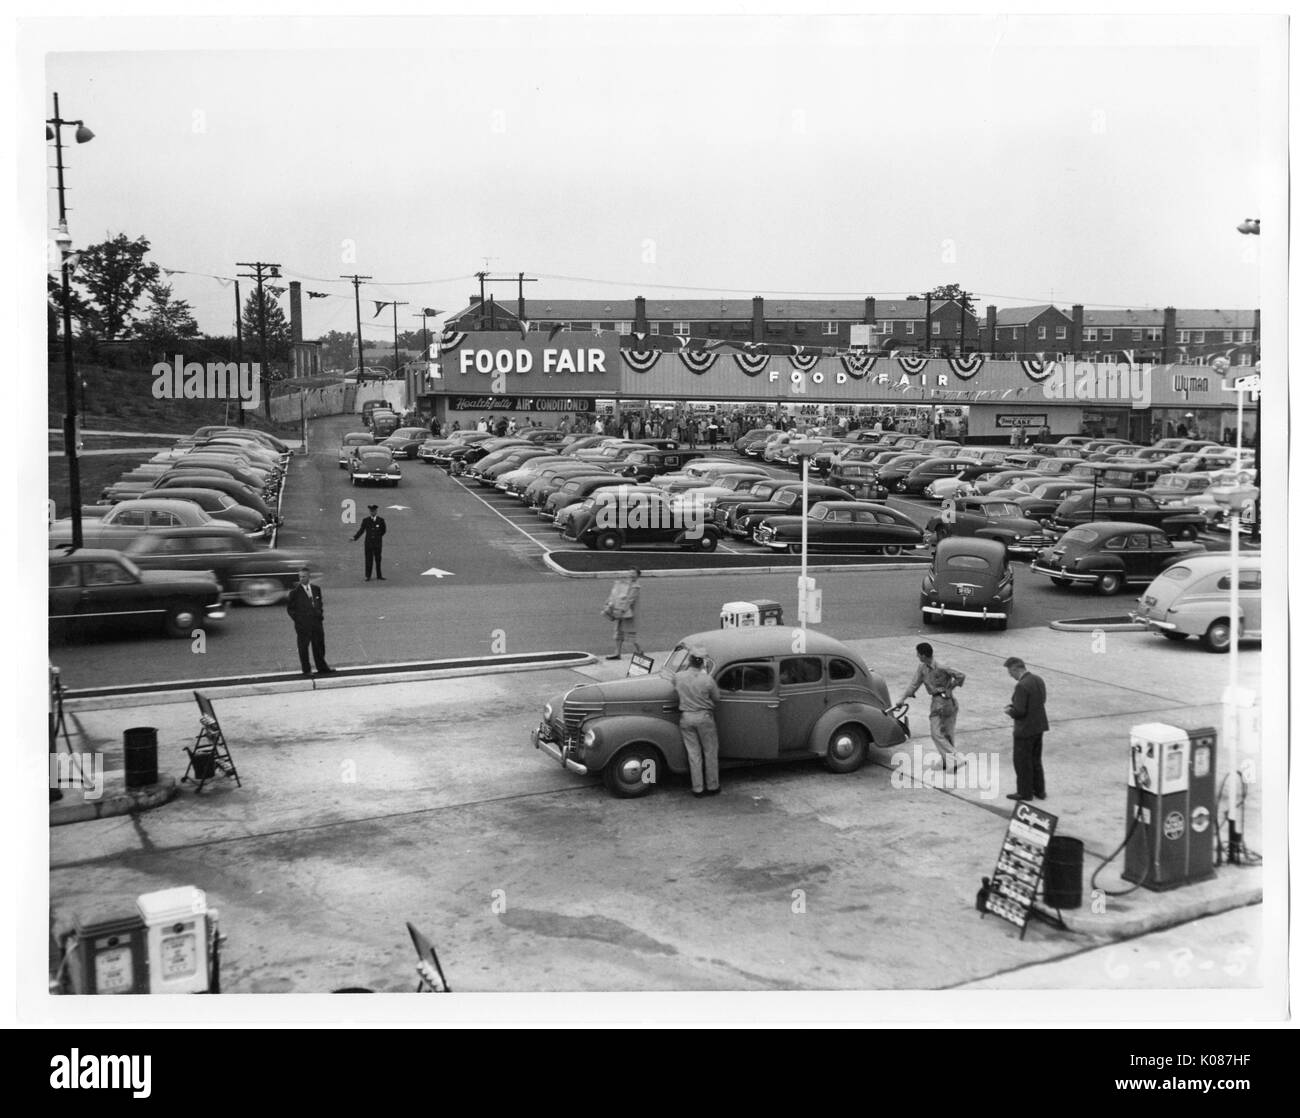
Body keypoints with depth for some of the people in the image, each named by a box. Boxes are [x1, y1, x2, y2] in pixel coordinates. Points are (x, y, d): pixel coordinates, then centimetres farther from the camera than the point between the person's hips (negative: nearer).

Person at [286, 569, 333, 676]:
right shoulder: (295, 593, -6)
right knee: (303, 648, 4)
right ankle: (306, 670, 15)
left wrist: (320, 615, 6)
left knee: (319, 646, 11)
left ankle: (322, 668, 21)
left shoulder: (316, 589, 6)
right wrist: (297, 619, -8)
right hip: (302, 625, -4)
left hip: (317, 623, 4)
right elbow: (290, 608, -1)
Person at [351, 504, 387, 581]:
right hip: (368, 543, 0)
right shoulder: (366, 520, -2)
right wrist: (354, 538, -9)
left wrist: (378, 536, 3)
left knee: (378, 559, 4)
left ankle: (379, 576, 12)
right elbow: (361, 530, 2)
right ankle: (368, 576, 7)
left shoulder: (381, 520, -2)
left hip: (378, 543, 0)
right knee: (368, 560, 1)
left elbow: (384, 531, 9)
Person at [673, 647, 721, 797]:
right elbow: (716, 700, -4)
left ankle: (697, 789, 17)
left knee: (693, 754, 11)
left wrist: (686, 667, 17)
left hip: (686, 717, 3)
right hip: (704, 717, -2)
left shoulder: (678, 677, -9)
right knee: (710, 753, 13)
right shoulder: (707, 679, -16)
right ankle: (712, 787, 22)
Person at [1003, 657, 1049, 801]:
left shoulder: (1022, 686, -25)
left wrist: (1010, 711, -4)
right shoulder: (1038, 680, 3)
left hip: (1025, 730, -9)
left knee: (1021, 761, 8)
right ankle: (1039, 790, 31)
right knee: (1035, 760, 22)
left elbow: (1020, 712, -26)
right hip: (1039, 726, 9)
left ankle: (1025, 793, 19)